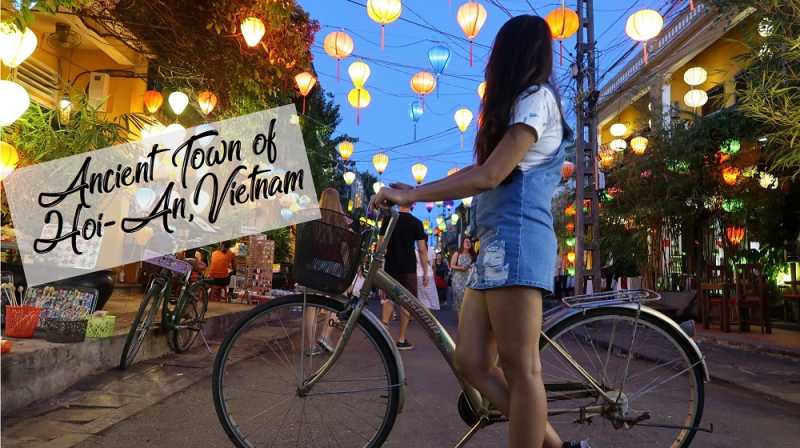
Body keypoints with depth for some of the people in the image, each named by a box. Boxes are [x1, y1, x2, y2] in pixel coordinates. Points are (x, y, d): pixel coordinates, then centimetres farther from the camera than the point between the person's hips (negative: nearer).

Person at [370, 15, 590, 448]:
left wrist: (408, 195, -12)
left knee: (520, 369, -7)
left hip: (515, 238, -9)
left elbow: (490, 175, -14)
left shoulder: (536, 98, -1)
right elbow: (481, 172, 24)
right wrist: (415, 189, 18)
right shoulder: (521, 105, 30)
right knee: (473, 365, 4)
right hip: (497, 242, 9)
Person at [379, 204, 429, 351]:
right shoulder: (416, 223, -3)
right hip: (408, 268, -3)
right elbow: (422, 249, -4)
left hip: (390, 266, 3)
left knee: (389, 297, 18)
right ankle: (401, 340, 5)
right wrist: (425, 272, 2)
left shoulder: (389, 219, 3)